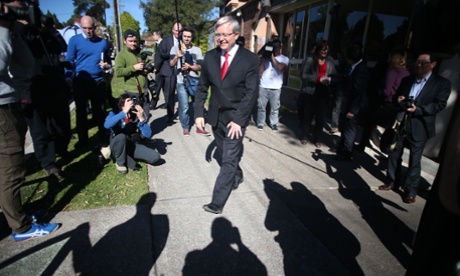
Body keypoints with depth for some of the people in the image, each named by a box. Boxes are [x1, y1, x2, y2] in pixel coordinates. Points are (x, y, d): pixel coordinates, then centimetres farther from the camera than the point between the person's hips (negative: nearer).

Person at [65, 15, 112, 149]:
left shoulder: (103, 42, 5)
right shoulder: (74, 40, -2)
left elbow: (108, 61, 14)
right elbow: (69, 61, -4)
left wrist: (107, 65, -9)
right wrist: (68, 80, -14)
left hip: (98, 82, 1)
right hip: (80, 82, -1)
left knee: (100, 111, 8)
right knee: (81, 111, 10)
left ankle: (103, 137, 21)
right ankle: (82, 139, 23)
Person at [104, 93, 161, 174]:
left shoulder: (137, 115, -9)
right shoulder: (114, 113, -12)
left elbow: (148, 135, -19)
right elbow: (107, 125, -36)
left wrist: (142, 118, -31)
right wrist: (124, 112, -40)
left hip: (133, 146, 2)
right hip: (117, 146, -2)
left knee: (155, 156, -17)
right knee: (121, 136, -37)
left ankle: (128, 158, 2)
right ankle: (120, 163, -10)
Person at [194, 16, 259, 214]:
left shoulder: (250, 59, -10)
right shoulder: (210, 57, 2)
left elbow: (251, 93, -13)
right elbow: (202, 87, 6)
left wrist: (238, 120, -19)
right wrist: (199, 113, -2)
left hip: (235, 117, -4)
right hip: (216, 116, 5)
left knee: (229, 160, -3)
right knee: (226, 154, 21)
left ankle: (217, 202, 6)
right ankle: (236, 175, 48)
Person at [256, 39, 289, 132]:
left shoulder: (284, 58, 5)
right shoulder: (266, 56, 10)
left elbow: (280, 67, -16)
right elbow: (260, 70, 5)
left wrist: (272, 57, -8)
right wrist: (264, 59, -2)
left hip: (275, 88, -1)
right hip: (263, 86, 1)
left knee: (275, 107, 4)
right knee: (261, 106, 4)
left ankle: (274, 123, 15)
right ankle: (260, 123, 13)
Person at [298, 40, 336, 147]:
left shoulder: (330, 60, 5)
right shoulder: (311, 60, -4)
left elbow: (334, 75, 11)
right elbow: (304, 75, -10)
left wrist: (329, 79, -11)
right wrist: (318, 79, -19)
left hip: (324, 92, 2)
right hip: (312, 91, -2)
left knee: (320, 116, 6)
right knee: (309, 115, 7)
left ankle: (317, 139, 16)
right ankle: (304, 137, 20)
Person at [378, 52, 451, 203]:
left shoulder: (442, 83, -2)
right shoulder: (407, 80, 12)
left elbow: (440, 105, -8)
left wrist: (417, 109, -21)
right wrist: (398, 100, -6)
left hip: (419, 128, -4)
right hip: (400, 123, 5)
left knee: (414, 161, 3)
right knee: (394, 155, 12)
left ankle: (411, 191, 15)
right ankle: (392, 182, 29)